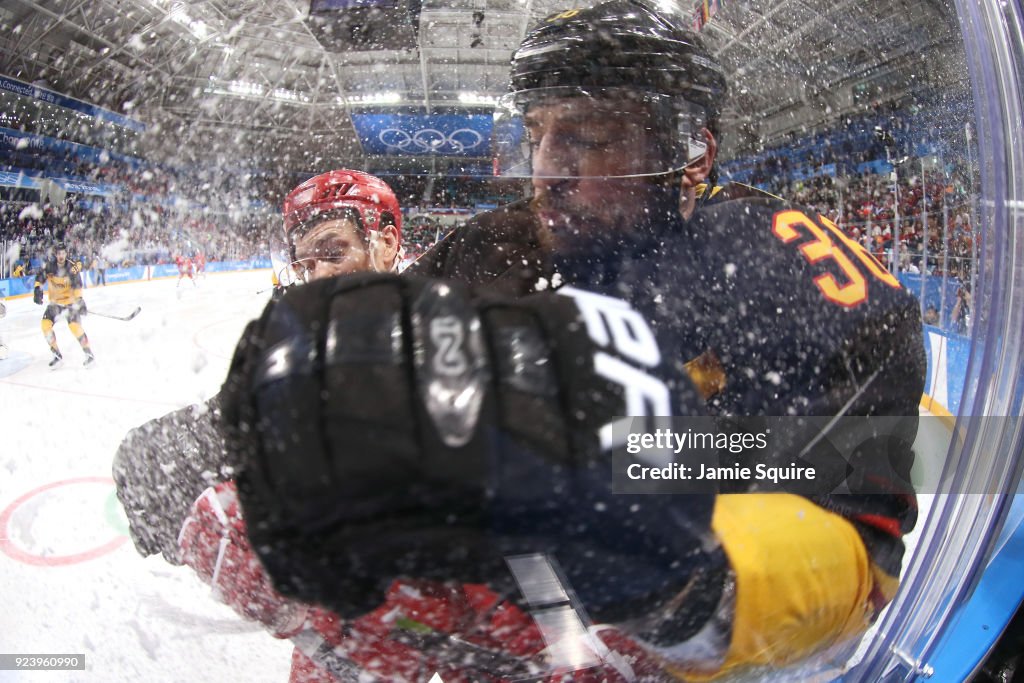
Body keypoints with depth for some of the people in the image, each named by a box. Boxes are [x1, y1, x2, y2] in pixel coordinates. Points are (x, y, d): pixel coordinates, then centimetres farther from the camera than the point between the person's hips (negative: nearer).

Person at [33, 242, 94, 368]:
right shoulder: (50, 266, -4)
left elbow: (77, 285, -28)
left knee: (75, 326, -22)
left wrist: (80, 301, -39)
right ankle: (57, 356, 4)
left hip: (70, 301, -5)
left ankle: (89, 354, -8)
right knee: (46, 325, -9)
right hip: (55, 302, 5)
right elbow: (40, 277, 8)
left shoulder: (72, 267, -18)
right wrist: (37, 289, -9)